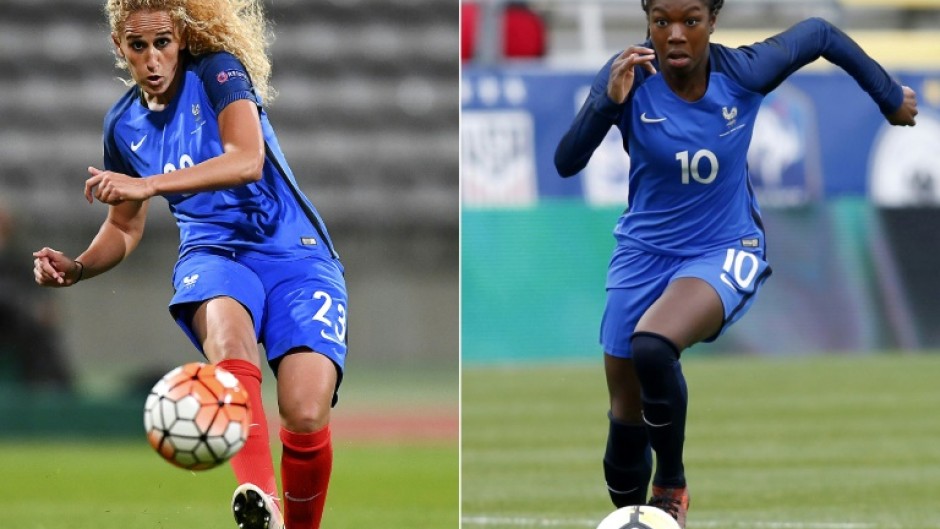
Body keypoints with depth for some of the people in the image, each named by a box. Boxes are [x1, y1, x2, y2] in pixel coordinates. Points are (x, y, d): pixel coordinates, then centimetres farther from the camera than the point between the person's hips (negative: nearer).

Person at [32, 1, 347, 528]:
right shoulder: (124, 124, 11)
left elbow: (247, 161, -23)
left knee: (306, 415, -26)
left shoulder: (218, 71, -5)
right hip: (215, 254, 2)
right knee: (225, 322, -38)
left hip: (294, 254, -2)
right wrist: (76, 268, 3)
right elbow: (125, 228, 24)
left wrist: (147, 184, -30)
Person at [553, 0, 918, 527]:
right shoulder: (631, 78, -17)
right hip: (645, 250, 2)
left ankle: (672, 485, -9)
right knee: (627, 413, 6)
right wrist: (608, 101, -41)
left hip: (726, 251, -2)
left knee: (653, 345, -32)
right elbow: (566, 163, -25)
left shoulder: (743, 72, -17)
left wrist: (889, 94, 12)